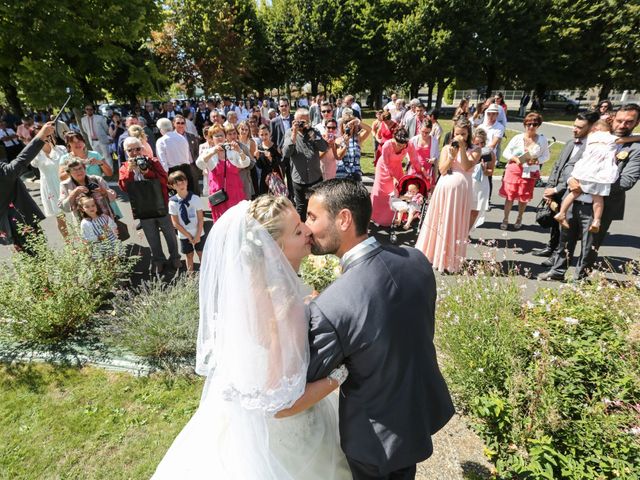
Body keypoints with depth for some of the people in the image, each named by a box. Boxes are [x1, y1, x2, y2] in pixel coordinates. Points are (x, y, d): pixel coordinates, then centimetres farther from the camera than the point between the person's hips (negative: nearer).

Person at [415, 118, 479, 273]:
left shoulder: (474, 150, 3)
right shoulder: (447, 148, 7)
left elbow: (467, 167, -13)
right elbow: (442, 170, -2)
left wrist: (462, 148, -16)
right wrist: (452, 155, -13)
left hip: (461, 191, -2)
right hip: (444, 188, 2)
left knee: (456, 224, 3)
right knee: (440, 221, 10)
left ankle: (451, 260, 13)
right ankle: (434, 253, 24)